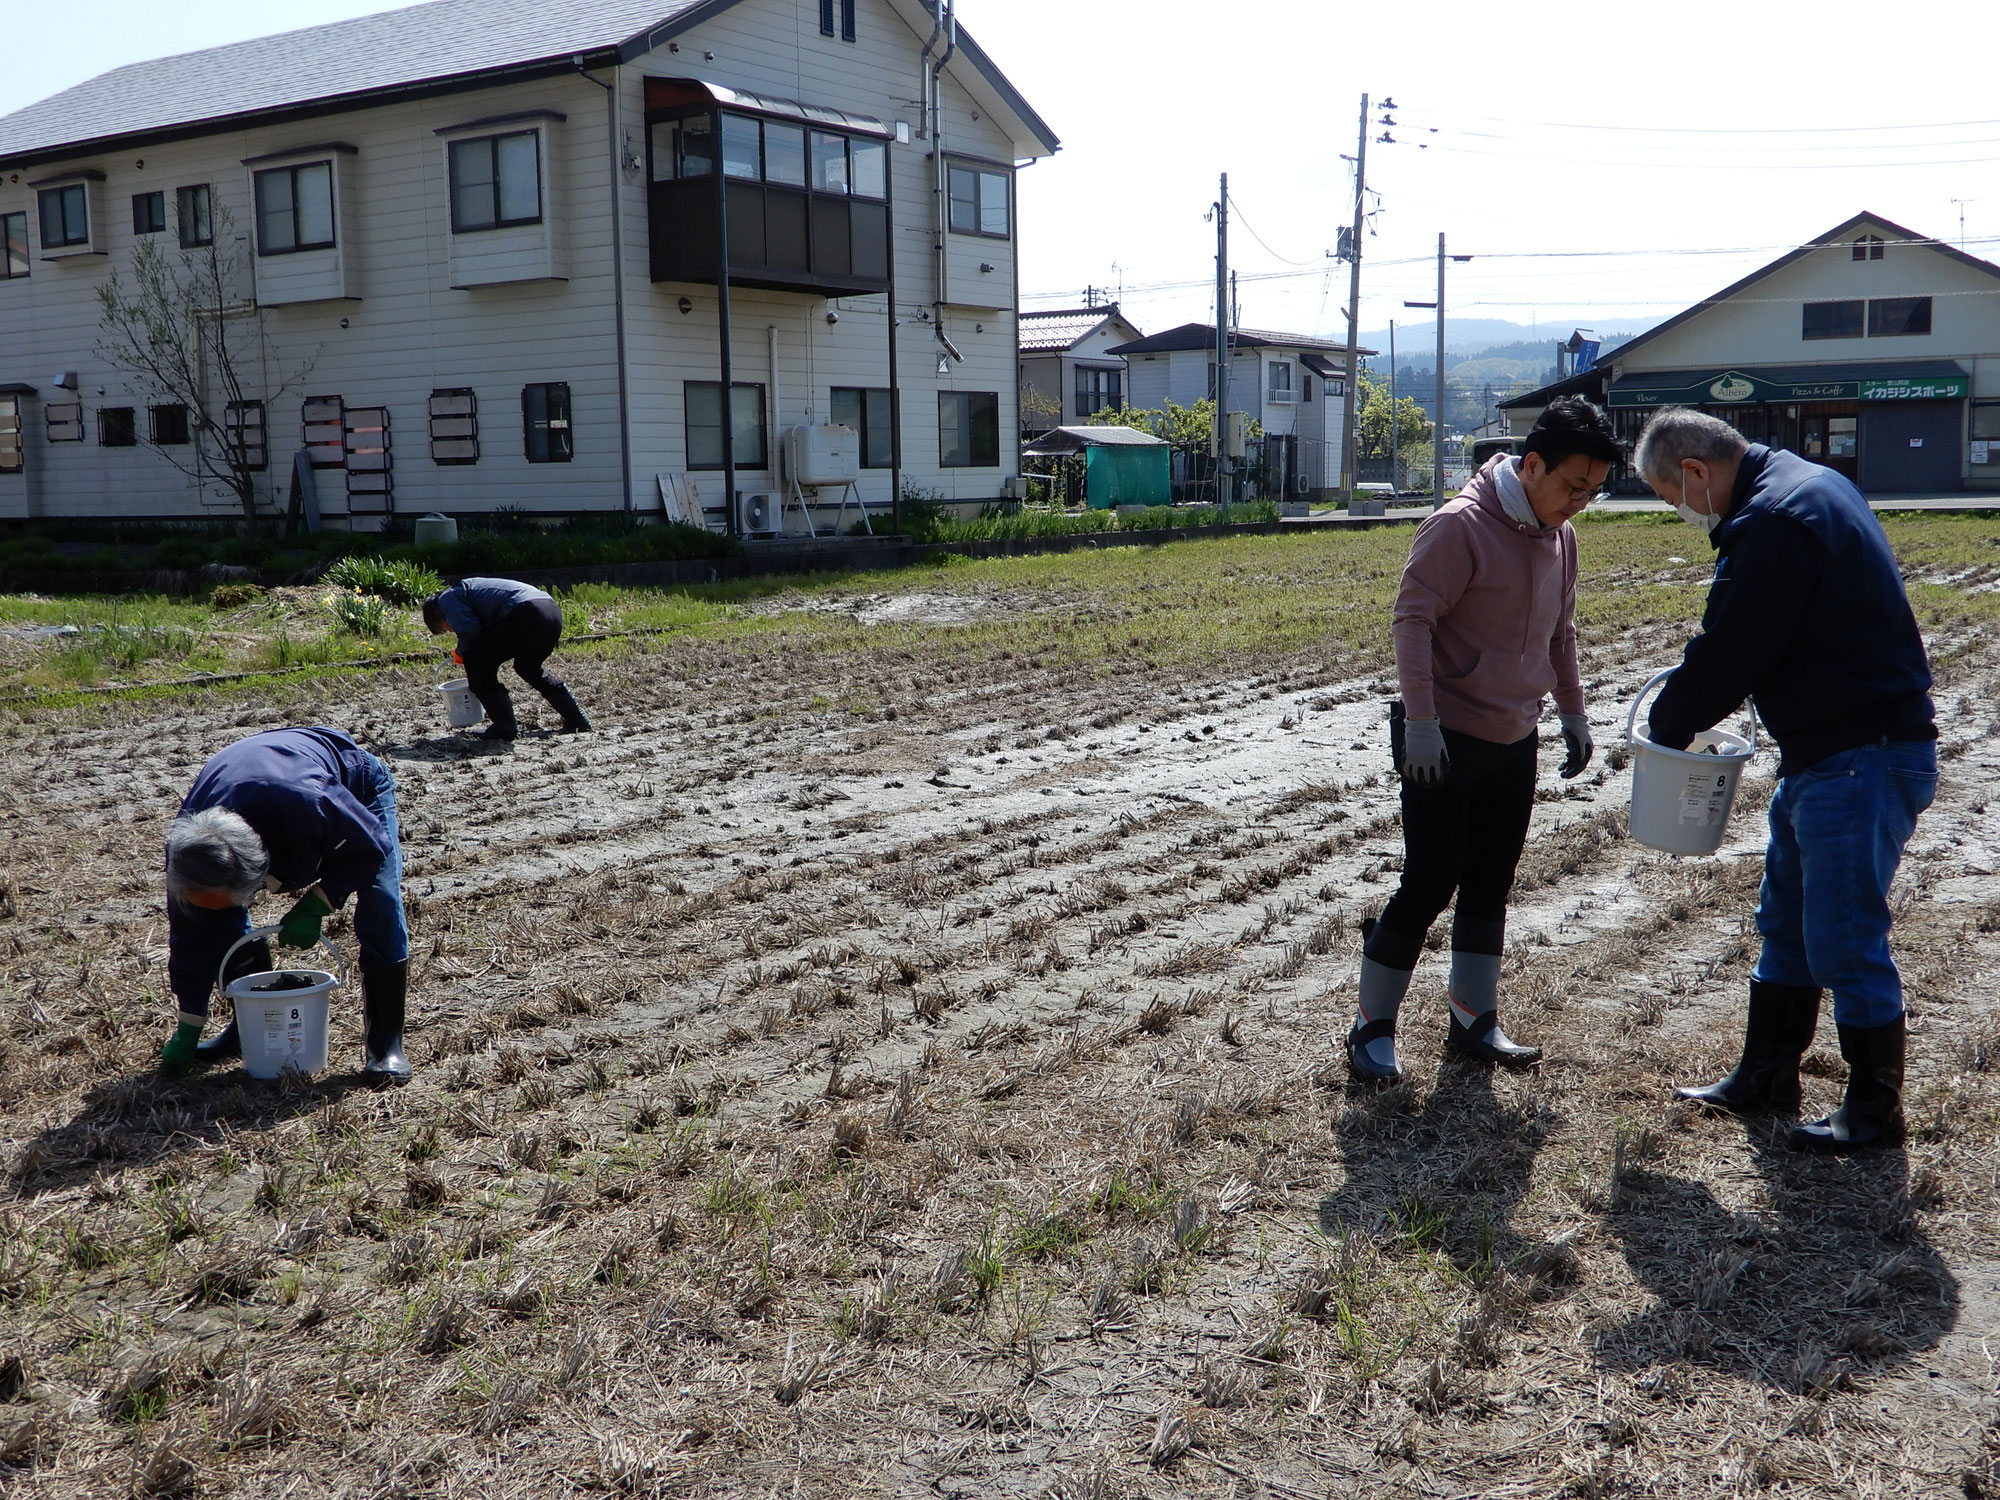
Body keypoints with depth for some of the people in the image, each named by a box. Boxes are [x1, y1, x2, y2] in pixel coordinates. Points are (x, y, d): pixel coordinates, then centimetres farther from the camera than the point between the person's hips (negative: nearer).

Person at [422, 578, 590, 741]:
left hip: (525, 615, -9)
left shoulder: (446, 599, 11)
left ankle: (504, 727, 4)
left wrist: (461, 652, 13)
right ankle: (577, 719, 31)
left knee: (475, 661, 6)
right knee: (527, 667, 31)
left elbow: (468, 629, -7)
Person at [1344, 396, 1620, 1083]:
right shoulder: (1460, 525, -18)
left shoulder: (1560, 537, 7)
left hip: (1515, 743, 8)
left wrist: (1573, 712, 21)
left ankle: (1473, 1021, 24)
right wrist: (1419, 722, -24)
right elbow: (1413, 620, -20)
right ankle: (1372, 1026, 9)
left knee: (1489, 888, 13)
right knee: (1429, 885, -4)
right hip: (1446, 742, -8)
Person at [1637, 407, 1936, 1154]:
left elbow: (1729, 652, -18)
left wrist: (1667, 725, -1)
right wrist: (1684, 711, 12)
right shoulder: (1802, 485, 13)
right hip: (1825, 754, 11)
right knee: (1785, 924, 19)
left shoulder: (1771, 520, -22)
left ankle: (1874, 1111, 15)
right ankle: (1765, 1077, 31)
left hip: (1865, 761, -11)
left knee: (1845, 941, 0)